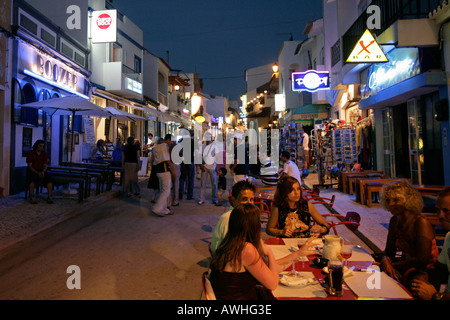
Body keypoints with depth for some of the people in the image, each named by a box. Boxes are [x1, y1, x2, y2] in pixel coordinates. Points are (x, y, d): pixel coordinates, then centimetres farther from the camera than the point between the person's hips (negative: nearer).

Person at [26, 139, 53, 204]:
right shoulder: (30, 153, -1)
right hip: (32, 170, -3)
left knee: (49, 179, -26)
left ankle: (49, 197, -24)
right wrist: (37, 173, -21)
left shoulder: (44, 154, 9)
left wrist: (43, 172, -18)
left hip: (42, 170, 3)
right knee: (33, 180, -35)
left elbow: (45, 165, 4)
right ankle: (32, 198, -26)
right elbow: (29, 166, -7)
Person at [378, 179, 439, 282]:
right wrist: (385, 259, -19)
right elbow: (389, 250, 4)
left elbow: (422, 260, -23)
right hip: (406, 264, 7)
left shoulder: (422, 224, -20)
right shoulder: (394, 221, 2)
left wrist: (393, 265, -20)